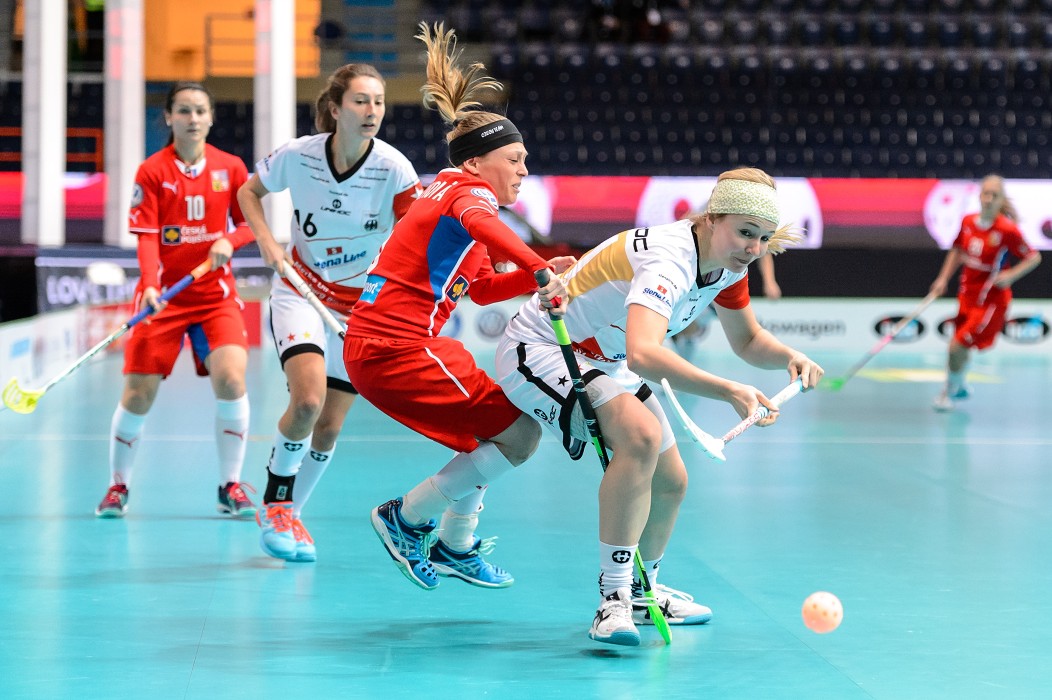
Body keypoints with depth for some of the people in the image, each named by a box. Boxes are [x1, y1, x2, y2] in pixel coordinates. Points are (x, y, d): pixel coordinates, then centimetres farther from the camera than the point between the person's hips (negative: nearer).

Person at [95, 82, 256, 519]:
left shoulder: (230, 168, 3)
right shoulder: (152, 171, -4)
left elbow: (251, 222, 8)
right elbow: (146, 237, -9)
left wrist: (228, 241, -14)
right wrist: (150, 286, -25)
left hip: (216, 292, 1)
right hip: (164, 294, -1)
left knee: (230, 379, -18)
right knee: (139, 394, -3)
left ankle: (231, 487, -3)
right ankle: (117, 486, 18)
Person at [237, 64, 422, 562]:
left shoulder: (394, 169, -18)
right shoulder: (298, 155, -14)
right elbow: (248, 192, 6)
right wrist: (267, 242, -9)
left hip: (364, 305, 1)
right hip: (301, 292, -1)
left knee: (329, 427, 3)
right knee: (308, 400, -24)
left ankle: (289, 514, 27)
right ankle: (274, 503, -1)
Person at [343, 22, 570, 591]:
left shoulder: (449, 193, 19)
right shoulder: (470, 192, -10)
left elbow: (483, 288, 27)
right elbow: (482, 225, -37)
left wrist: (538, 275, 12)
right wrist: (541, 272, -48)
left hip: (372, 346, 10)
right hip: (396, 350, -10)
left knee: (488, 432, 25)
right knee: (519, 433, -7)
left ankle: (454, 548, 35)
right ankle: (405, 519, 1)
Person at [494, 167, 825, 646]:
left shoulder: (728, 265, -6)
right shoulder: (669, 259, -34)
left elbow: (748, 342, 10)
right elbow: (642, 354, -51)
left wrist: (790, 357, -12)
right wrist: (728, 391, -59)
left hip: (603, 362, 10)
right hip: (539, 350, -10)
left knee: (669, 482, 11)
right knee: (640, 435, -33)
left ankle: (639, 593, 36)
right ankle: (613, 600, -27)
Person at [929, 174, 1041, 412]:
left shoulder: (1008, 230, -20)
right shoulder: (968, 222, -4)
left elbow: (1034, 257, -11)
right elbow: (957, 251, 14)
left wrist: (1011, 275, -24)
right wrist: (943, 279, 9)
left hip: (991, 300, -6)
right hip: (968, 294, 6)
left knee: (958, 345, -10)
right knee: (962, 345, 20)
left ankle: (949, 393, 14)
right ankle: (959, 386, 47)